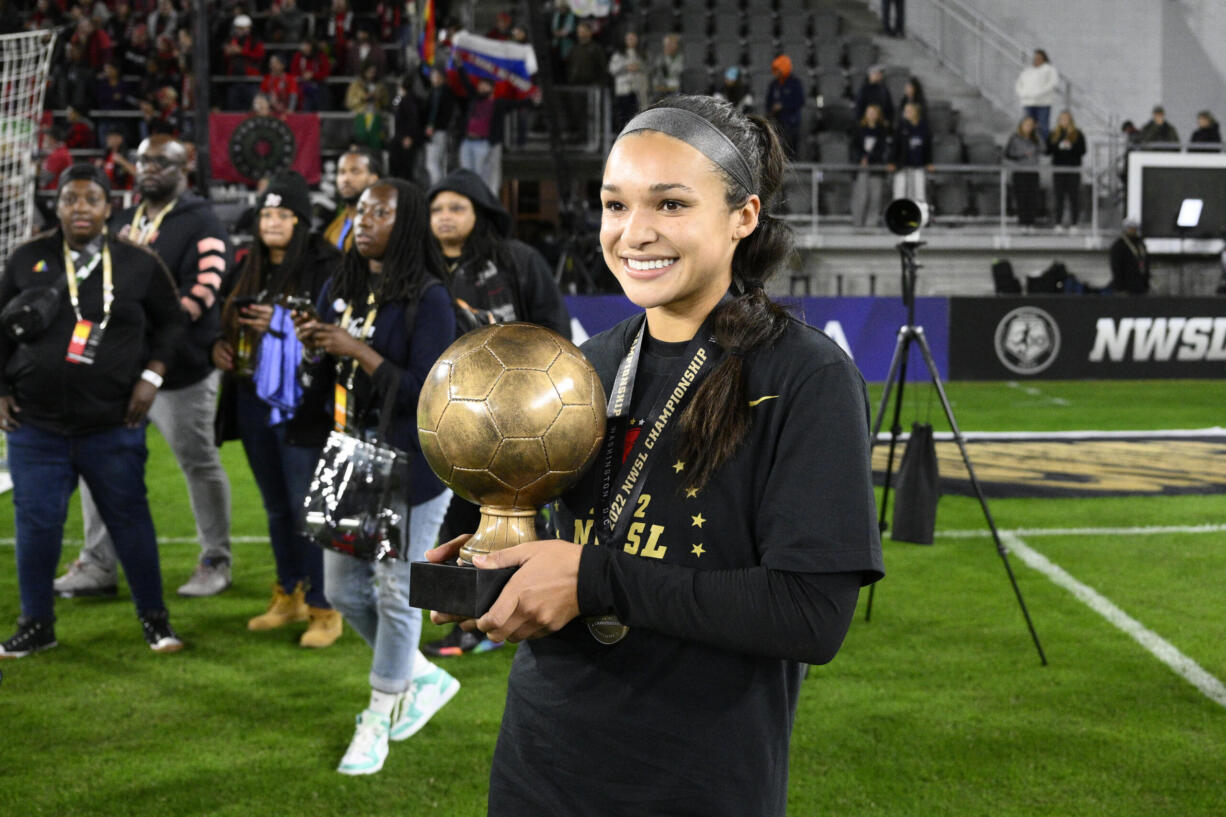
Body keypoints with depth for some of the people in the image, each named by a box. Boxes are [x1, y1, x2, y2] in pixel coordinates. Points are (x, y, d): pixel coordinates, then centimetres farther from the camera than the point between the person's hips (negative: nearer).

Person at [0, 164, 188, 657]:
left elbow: (171, 322, 10)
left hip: (113, 426, -1)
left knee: (129, 518, 4)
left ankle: (153, 617, 19)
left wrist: (152, 375, -1)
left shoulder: (138, 265, 2)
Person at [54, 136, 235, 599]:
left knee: (199, 464, 3)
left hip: (180, 370, -7)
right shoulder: (122, 223, 17)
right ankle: (97, 565, 13)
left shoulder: (200, 224, -7)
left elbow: (203, 291, -19)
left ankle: (216, 562, 16)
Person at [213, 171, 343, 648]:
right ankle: (289, 596, 29)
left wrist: (280, 322, -21)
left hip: (302, 407, -7)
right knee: (276, 507, 16)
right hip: (255, 402, 7)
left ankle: (324, 608, 4)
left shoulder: (325, 266, -9)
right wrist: (221, 344, 4)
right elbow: (233, 319, 25)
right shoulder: (251, 268, 13)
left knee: (308, 509, -6)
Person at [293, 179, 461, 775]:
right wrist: (315, 345, -4)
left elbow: (425, 393, -19)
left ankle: (378, 721, 16)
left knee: (397, 591, 1)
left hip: (413, 462, -8)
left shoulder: (428, 299, -13)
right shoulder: (340, 290, 9)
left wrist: (356, 349, -22)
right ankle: (424, 678, 31)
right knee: (343, 589, 12)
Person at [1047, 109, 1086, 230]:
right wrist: (1059, 146, -12)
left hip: (1074, 169, -2)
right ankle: (1059, 223, 4)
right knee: (1059, 197, 0)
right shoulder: (1054, 134, 11)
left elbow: (1082, 151, 0)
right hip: (1058, 169, 2)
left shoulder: (1078, 134, 4)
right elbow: (1048, 150, 5)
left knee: (1074, 197, -4)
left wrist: (1071, 146, -16)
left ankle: (1073, 223, 0)